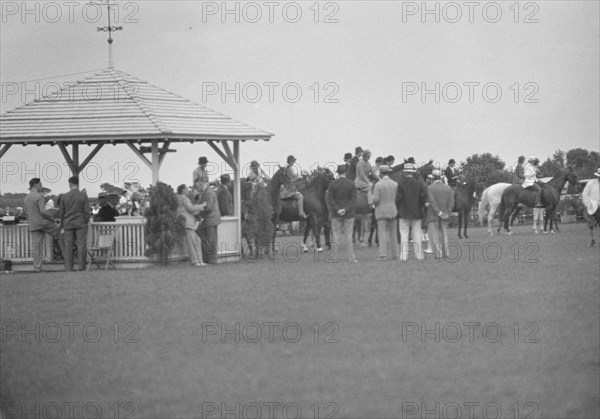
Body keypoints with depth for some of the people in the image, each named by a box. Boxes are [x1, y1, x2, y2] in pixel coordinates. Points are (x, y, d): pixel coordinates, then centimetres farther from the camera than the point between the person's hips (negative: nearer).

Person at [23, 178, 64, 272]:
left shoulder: (26, 198, 11)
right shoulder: (39, 196, -14)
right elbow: (43, 211, -21)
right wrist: (51, 218, -5)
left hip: (33, 226, 7)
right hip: (44, 222, -7)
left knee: (37, 247, 5)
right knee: (59, 235, 13)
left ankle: (37, 267, -1)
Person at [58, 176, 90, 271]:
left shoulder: (64, 197, -2)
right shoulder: (83, 196, -6)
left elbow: (61, 213, 2)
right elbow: (86, 211, -7)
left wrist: (62, 224, 14)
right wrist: (86, 222, 5)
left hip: (68, 224, 1)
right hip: (81, 224, -1)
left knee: (68, 245, 5)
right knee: (81, 245, 1)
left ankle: (68, 267, 3)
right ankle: (80, 266, -4)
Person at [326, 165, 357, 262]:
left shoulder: (332, 184, -5)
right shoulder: (351, 184, -3)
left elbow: (330, 199, -9)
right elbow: (353, 199, -8)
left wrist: (337, 210, -10)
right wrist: (346, 209, -11)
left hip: (336, 214, -1)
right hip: (349, 214, 1)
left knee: (336, 234, 5)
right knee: (348, 235, 7)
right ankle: (351, 257, 6)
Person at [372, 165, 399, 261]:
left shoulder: (378, 185, -10)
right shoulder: (395, 184, 1)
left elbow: (375, 199, -14)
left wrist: (375, 203, 7)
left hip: (381, 212, -3)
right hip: (393, 212, 3)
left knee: (382, 234, -4)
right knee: (393, 234, 11)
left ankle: (383, 255, -12)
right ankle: (394, 254, 12)